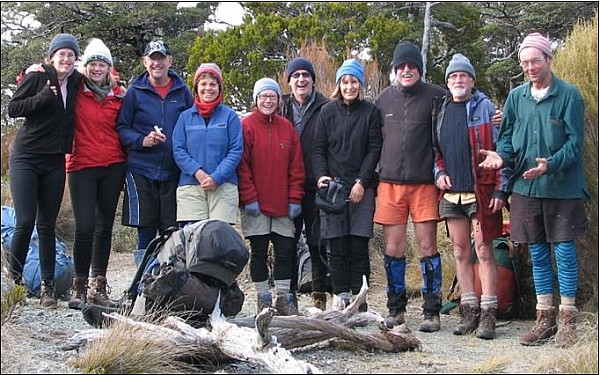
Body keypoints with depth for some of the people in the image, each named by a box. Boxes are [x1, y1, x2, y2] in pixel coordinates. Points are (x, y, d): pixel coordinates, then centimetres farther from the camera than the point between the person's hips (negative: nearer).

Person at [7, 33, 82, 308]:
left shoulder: (76, 82, 7)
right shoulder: (36, 77, -4)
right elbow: (13, 108, -7)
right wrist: (43, 96, -19)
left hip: (55, 162, 4)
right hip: (26, 158, -3)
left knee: (47, 225, 5)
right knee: (25, 221, -9)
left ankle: (48, 286, 7)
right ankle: (14, 279, 7)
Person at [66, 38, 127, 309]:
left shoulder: (118, 95, 8)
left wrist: (126, 165, 10)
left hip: (113, 167, 3)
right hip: (82, 166, -3)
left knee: (105, 226, 7)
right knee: (85, 227, -10)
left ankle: (99, 286, 15)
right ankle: (79, 285, 3)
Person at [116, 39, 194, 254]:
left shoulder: (182, 91, 8)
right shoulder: (135, 92, 4)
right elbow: (121, 128, 5)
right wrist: (142, 141, -13)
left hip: (174, 171, 1)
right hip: (141, 171, -1)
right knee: (146, 234, 2)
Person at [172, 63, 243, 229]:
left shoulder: (230, 116, 8)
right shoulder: (185, 117, 12)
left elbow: (236, 151, 1)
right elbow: (178, 150, 5)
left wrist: (217, 177, -11)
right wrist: (197, 172, -11)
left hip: (224, 186, -1)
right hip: (190, 185, 1)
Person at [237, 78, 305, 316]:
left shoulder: (287, 128, 9)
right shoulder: (246, 126, -1)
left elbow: (296, 166, 8)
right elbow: (242, 165, -6)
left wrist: (295, 198, 0)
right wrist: (249, 197, -12)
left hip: (282, 204, 3)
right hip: (256, 205, -3)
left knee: (285, 250, 3)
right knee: (259, 251, 4)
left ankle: (283, 298, 12)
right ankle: (263, 298, 13)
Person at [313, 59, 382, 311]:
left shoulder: (370, 112, 6)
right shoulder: (328, 111, 9)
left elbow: (374, 149, 2)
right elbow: (319, 148, 8)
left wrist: (361, 182, -6)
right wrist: (321, 175, -8)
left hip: (361, 188, -1)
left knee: (359, 245, -3)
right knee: (337, 246, 0)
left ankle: (358, 297, 3)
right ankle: (341, 296, 7)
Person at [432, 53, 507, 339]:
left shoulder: (484, 107, -1)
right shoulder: (440, 111, 12)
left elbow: (499, 149, -4)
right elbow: (434, 150, 21)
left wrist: (499, 189, -9)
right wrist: (439, 173, 3)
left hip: (480, 192, -5)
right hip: (451, 193, 5)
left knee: (484, 252, -3)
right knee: (460, 253, 8)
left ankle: (488, 314, 1)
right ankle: (469, 310, 15)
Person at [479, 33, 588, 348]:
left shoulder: (569, 95, -6)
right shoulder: (516, 96, 7)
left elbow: (575, 143, -9)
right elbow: (507, 135, 11)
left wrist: (550, 165, -25)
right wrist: (501, 155, -11)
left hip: (562, 188, -4)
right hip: (526, 187, 4)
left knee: (564, 251, 1)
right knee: (538, 254, 11)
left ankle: (567, 320, 12)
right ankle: (545, 318, 21)